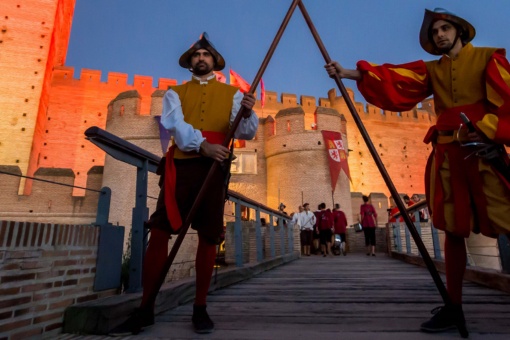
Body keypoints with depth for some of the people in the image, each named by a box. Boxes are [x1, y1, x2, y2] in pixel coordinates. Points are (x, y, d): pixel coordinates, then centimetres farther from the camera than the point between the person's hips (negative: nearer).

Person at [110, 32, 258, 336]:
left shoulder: (232, 93, 16)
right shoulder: (175, 93, 18)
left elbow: (246, 133, 4)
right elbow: (175, 125, -2)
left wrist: (247, 113, -19)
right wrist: (203, 145, -21)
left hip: (215, 167, 0)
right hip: (181, 165, 1)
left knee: (209, 236, 0)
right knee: (159, 231, -7)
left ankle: (200, 308, 11)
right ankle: (146, 309, 3)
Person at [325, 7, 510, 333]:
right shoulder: (431, 70, 18)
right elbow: (393, 81, 3)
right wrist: (349, 72, -9)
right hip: (447, 157, 4)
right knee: (452, 229, 5)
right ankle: (454, 308, 14)